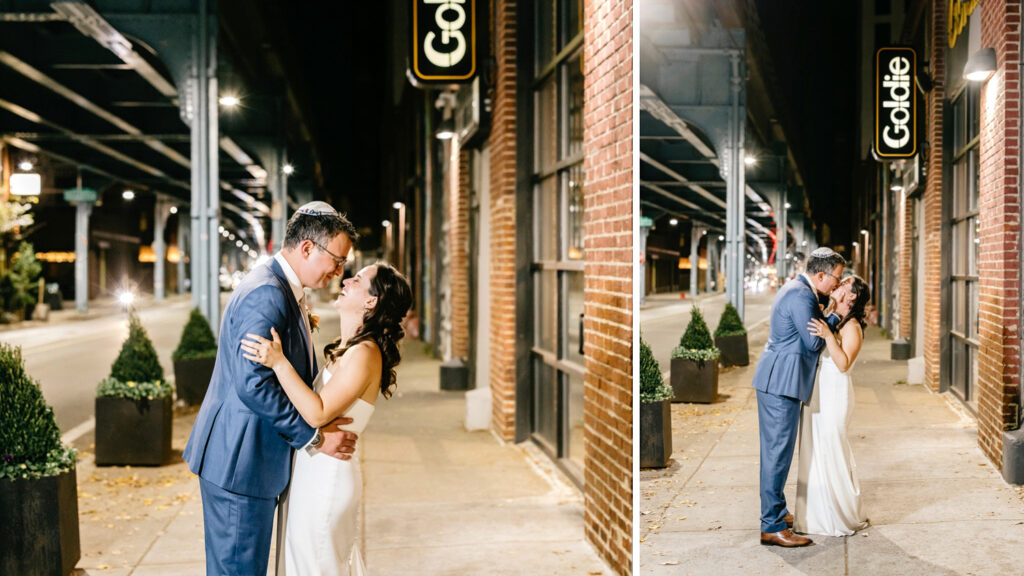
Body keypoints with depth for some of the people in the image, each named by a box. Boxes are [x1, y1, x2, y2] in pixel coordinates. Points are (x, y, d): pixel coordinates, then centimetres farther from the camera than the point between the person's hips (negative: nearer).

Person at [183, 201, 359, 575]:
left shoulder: (286, 291, 14)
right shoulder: (265, 295, -20)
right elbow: (253, 385, -26)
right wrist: (314, 437, -19)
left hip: (251, 460, 10)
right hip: (240, 461, -10)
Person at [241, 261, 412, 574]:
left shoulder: (364, 354, -21)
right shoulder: (348, 349, 9)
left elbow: (317, 413, -27)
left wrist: (278, 361, -28)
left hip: (327, 474, -9)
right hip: (315, 468, 9)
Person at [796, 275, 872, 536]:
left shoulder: (852, 327, -12)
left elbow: (844, 364, -18)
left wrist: (828, 336, -30)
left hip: (833, 393, -8)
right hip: (816, 391, 8)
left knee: (830, 454, -2)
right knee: (814, 453, 12)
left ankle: (845, 519, 11)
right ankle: (817, 515, 23)